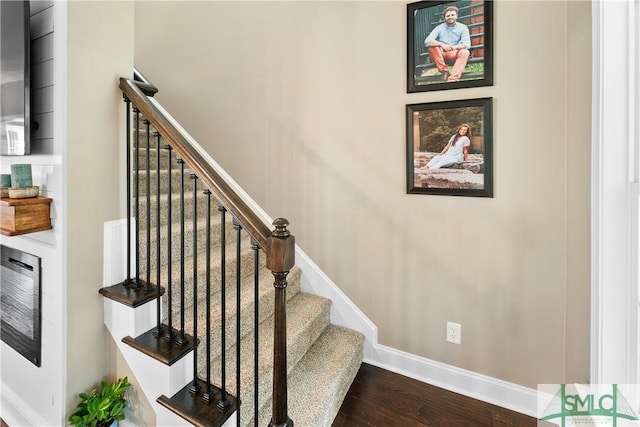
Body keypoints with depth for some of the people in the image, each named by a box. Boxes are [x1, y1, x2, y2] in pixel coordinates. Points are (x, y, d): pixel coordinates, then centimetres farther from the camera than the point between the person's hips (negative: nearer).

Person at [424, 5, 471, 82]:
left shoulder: (463, 28, 1)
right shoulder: (439, 28, 1)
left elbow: (467, 44, -10)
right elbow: (427, 41, -15)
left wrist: (454, 47, -31)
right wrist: (442, 44, -30)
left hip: (455, 54, 0)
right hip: (441, 54, 0)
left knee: (465, 52, -32)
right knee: (432, 46, -25)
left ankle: (453, 78, -45)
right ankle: (444, 70, -21)